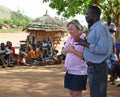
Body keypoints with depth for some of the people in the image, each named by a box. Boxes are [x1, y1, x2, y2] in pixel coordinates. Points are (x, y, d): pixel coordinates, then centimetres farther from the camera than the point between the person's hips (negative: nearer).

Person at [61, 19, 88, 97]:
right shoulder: (70, 38, 8)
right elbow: (63, 51, 12)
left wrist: (72, 50, -23)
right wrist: (66, 49, -10)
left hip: (79, 71, -7)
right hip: (69, 70, 7)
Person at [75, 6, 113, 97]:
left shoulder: (100, 28, -16)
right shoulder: (93, 29, 14)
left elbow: (102, 49, -25)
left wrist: (85, 43, -18)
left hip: (97, 68, -10)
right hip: (93, 67, 10)